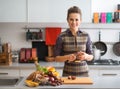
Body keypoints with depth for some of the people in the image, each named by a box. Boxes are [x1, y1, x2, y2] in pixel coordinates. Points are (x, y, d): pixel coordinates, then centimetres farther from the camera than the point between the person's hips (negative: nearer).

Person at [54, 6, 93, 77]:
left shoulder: (86, 36, -1)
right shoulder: (61, 37, -7)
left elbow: (91, 56, 5)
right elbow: (57, 58, -3)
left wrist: (86, 56, -17)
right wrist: (67, 57, -21)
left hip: (83, 73, 2)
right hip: (68, 73, -1)